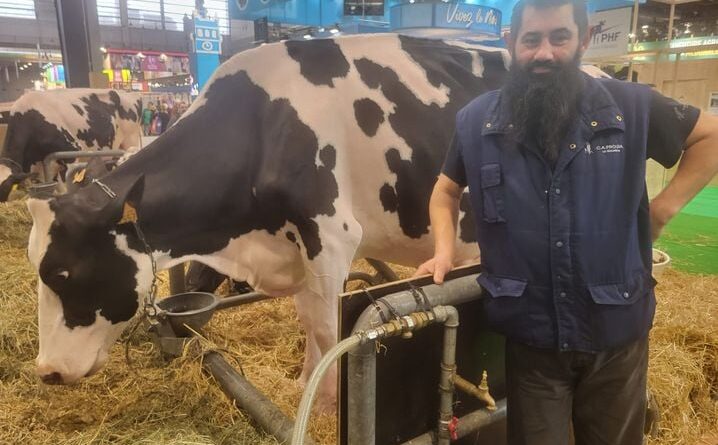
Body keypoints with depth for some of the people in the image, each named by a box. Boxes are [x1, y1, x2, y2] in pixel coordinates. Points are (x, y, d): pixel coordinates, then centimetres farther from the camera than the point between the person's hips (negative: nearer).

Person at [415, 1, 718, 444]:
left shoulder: (632, 106, -8)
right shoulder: (476, 121, -5)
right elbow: (447, 190, 10)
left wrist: (663, 209, -2)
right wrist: (445, 251, -5)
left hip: (616, 335, 1)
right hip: (530, 338, 0)